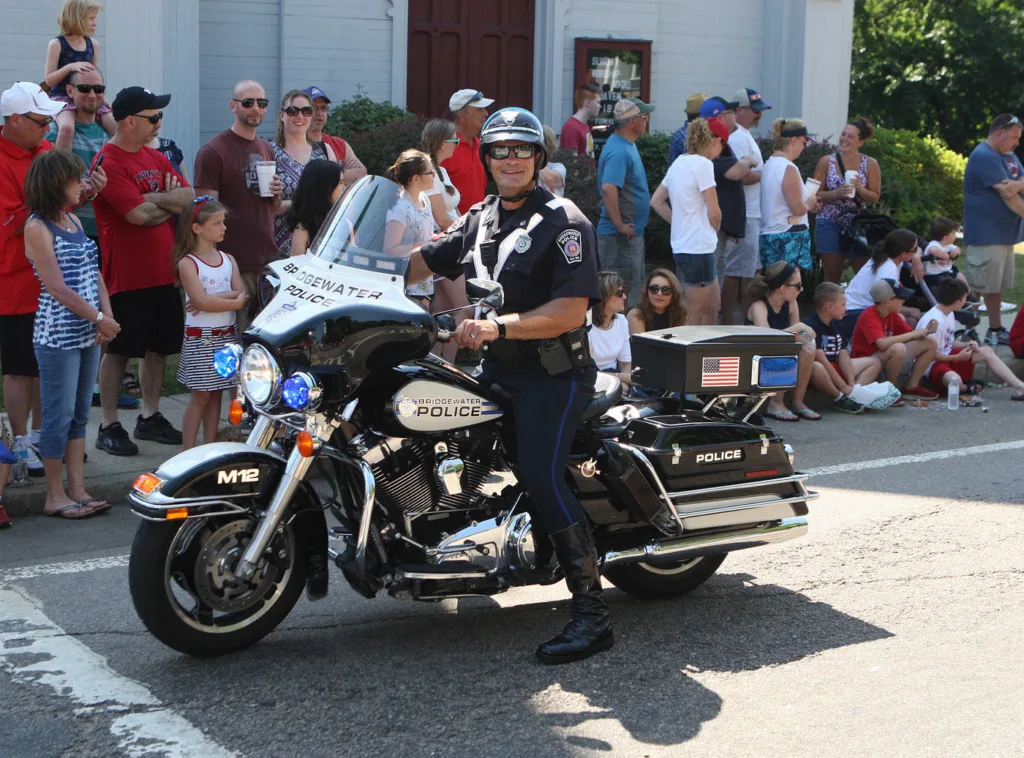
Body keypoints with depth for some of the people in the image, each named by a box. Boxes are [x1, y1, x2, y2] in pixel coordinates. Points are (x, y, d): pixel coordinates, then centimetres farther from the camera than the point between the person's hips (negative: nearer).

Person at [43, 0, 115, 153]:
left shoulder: (93, 44, 9)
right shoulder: (57, 44, -6)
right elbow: (49, 80, -9)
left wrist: (100, 97, 3)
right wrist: (70, 67, -23)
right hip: (62, 96, -5)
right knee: (67, 127, -36)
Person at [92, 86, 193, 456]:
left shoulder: (155, 158, 12)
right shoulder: (109, 163, -14)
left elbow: (191, 197, 4)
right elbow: (138, 214, -22)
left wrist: (154, 200, -13)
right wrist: (171, 201, -4)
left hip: (164, 272, 8)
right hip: (127, 276, -8)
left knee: (159, 347, 13)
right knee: (118, 351, 0)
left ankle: (150, 417, 25)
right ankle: (109, 426, 8)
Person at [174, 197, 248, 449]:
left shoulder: (228, 260, 9)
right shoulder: (187, 263, -8)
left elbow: (241, 294, -4)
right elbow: (201, 300, -19)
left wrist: (212, 299, -18)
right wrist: (235, 302, -13)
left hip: (226, 336, 5)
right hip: (200, 337, -5)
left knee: (216, 393, 8)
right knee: (200, 395, -3)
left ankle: (210, 446, 15)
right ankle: (187, 452, 3)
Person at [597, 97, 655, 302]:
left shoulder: (627, 146, 12)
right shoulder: (619, 151, -20)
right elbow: (608, 188, -32)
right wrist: (620, 226, -27)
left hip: (633, 233, 10)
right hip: (622, 237, -10)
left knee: (634, 290, 18)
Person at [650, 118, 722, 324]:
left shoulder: (679, 162, 12)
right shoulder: (703, 164, -14)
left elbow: (656, 202, 17)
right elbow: (714, 212, -15)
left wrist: (680, 223, 13)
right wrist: (714, 230, 5)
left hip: (681, 244, 9)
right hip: (699, 247, -9)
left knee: (711, 309, 19)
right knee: (694, 317, 0)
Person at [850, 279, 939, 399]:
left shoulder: (893, 315, 2)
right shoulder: (869, 316, -24)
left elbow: (910, 333, 9)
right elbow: (882, 343, -39)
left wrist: (926, 331, -13)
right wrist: (912, 335, -27)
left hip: (887, 357, 9)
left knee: (930, 343, 4)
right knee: (898, 348, -39)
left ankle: (912, 386, 10)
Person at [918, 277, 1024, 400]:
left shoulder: (949, 314, 7)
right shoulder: (934, 320, -24)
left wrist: (967, 345, -1)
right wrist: (958, 357, -17)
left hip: (948, 356, 10)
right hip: (932, 365, -10)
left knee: (986, 351, 3)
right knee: (955, 380, -41)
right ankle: (966, 387, -4)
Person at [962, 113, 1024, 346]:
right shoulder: (985, 157, -14)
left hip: (1005, 234, 9)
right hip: (985, 236, -9)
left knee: (996, 287, 15)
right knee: (976, 290, -7)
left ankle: (995, 330, 23)